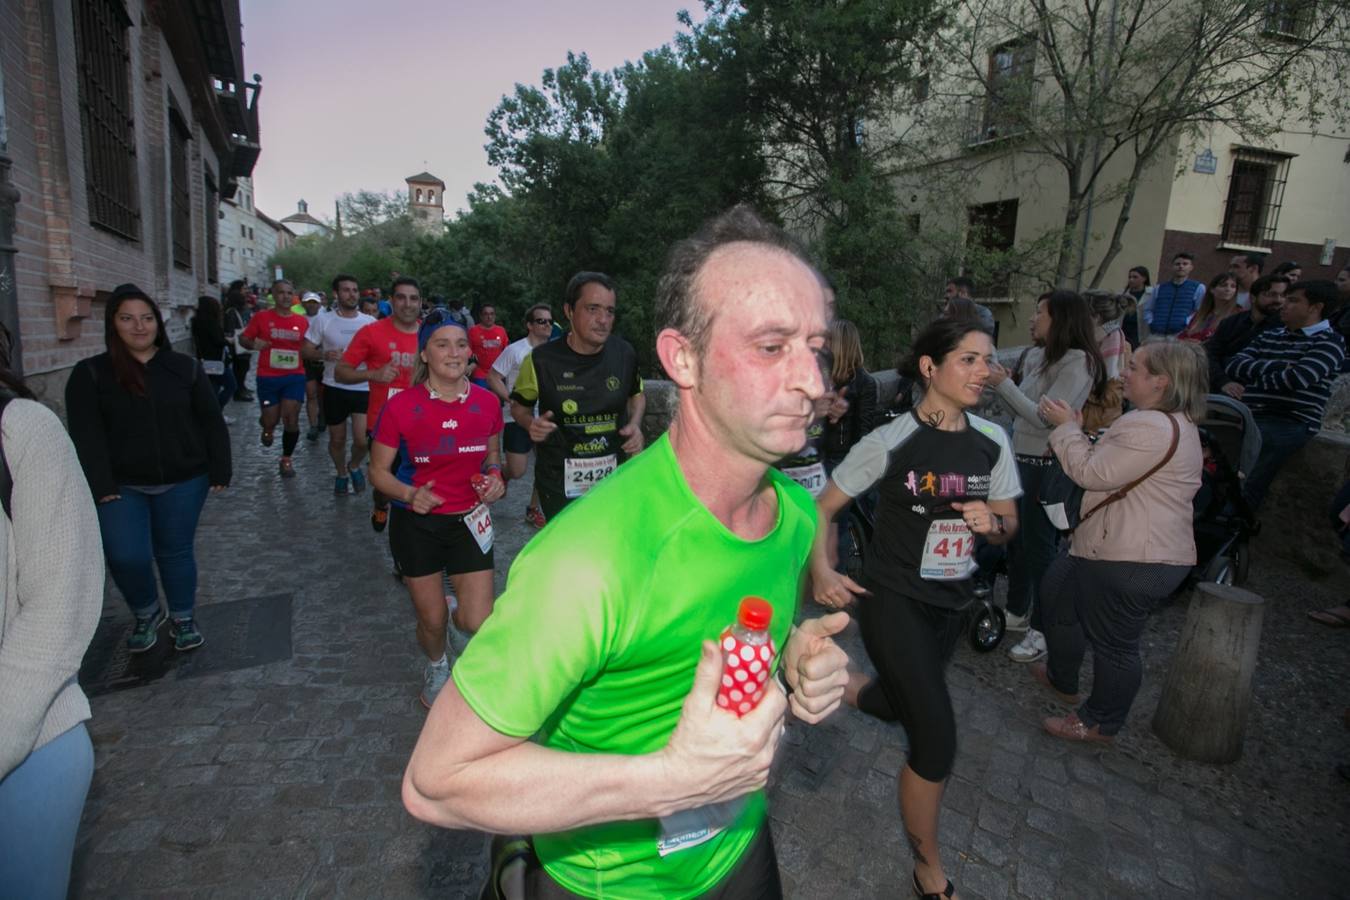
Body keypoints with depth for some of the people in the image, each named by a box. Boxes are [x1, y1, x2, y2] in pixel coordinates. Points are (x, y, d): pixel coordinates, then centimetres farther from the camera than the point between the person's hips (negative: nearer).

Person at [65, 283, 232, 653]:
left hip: (183, 481, 1)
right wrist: (101, 485, -14)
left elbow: (211, 422, 3)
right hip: (122, 485, 0)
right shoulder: (90, 373, -2)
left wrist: (219, 471, 0)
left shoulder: (184, 367, 1)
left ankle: (182, 618, 27)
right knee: (126, 556, -8)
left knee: (175, 551, 8)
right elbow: (86, 434, -7)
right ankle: (146, 615, 21)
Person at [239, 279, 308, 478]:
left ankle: (286, 460, 15)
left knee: (291, 420, -4)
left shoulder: (302, 321, 3)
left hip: (295, 377, 1)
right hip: (268, 377, -1)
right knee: (271, 421, 7)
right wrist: (253, 344, -17)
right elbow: (243, 338, 3)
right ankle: (266, 426, 46)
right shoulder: (262, 317, -3)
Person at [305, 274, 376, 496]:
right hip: (334, 388, 0)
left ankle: (354, 466, 23)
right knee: (337, 439, 12)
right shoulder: (322, 321, -2)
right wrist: (325, 355, -18)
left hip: (364, 389, 0)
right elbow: (307, 351, 2)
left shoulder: (370, 322, 1)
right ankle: (341, 474, 38)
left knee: (362, 440, -10)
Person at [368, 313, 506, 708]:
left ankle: (461, 612, 35)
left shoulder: (487, 403, -6)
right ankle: (437, 667, 46)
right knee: (432, 620, 11)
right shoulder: (401, 406, -14)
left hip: (468, 521, 2)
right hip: (417, 524, -1)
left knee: (480, 624, -4)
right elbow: (378, 470, -5)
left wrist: (495, 478, -12)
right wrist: (409, 494, -24)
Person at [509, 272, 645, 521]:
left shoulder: (624, 353, -5)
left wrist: (635, 424, -4)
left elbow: (636, 394, 15)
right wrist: (531, 424, -17)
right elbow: (520, 405, 5)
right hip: (559, 483, -2)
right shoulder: (542, 359, -13)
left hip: (614, 479, 3)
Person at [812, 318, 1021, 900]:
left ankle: (842, 687, 57)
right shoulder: (890, 442, -18)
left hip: (952, 603, 6)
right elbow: (823, 508, -11)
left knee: (900, 705, 23)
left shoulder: (992, 442, -3)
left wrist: (992, 524, -16)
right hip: (894, 600, -6)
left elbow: (1009, 524, 7)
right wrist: (822, 572, -24)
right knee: (937, 740, -6)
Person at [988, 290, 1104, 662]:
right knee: (1015, 539, 17)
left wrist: (1004, 384, -20)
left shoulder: (1078, 362, -15)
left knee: (1038, 547, 0)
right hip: (1021, 458, 8)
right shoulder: (1036, 356, 7)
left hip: (1047, 464, -8)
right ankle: (1016, 611, 34)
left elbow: (1046, 418, -21)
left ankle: (1043, 630, 14)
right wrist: (999, 384, 0)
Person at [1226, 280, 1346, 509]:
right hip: (1250, 416, 6)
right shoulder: (1269, 337, 21)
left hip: (1291, 423, -5)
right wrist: (1277, 366, -9)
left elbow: (1297, 378, -16)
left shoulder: (1329, 341, 1)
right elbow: (1234, 366, 6)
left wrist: (1254, 377, 0)